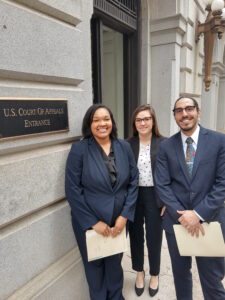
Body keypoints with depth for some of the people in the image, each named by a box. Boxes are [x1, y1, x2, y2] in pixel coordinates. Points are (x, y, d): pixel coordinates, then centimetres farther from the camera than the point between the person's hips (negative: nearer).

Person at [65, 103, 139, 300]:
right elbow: (72, 189, -14)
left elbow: (133, 182, -2)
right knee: (95, 266, 20)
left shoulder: (124, 147, -3)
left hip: (118, 220, 3)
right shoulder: (79, 149, -13)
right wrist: (93, 222, -14)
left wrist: (124, 215, -9)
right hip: (89, 223, -2)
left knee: (115, 264, 23)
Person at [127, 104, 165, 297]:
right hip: (133, 197, 2)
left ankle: (154, 275, 41)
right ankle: (139, 272, 44)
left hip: (155, 197, -1)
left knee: (154, 238, 12)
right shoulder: (128, 145, -2)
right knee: (136, 237, 17)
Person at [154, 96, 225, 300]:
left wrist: (199, 213, -16)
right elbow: (162, 185, -4)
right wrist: (182, 215, -13)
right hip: (176, 221, 2)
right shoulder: (166, 146, 0)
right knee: (181, 274, 21)